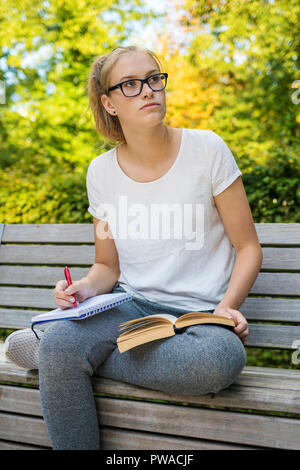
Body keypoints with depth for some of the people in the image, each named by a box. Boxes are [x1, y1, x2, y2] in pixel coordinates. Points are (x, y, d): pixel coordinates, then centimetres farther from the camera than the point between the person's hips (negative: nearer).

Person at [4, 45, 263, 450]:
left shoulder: (206, 149, -4)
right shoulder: (102, 172, 5)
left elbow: (248, 247, 1)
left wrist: (227, 307, -16)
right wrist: (85, 289, -9)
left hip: (199, 314, -1)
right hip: (131, 307, 1)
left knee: (222, 356, -37)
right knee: (58, 343, -31)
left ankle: (89, 356, -16)